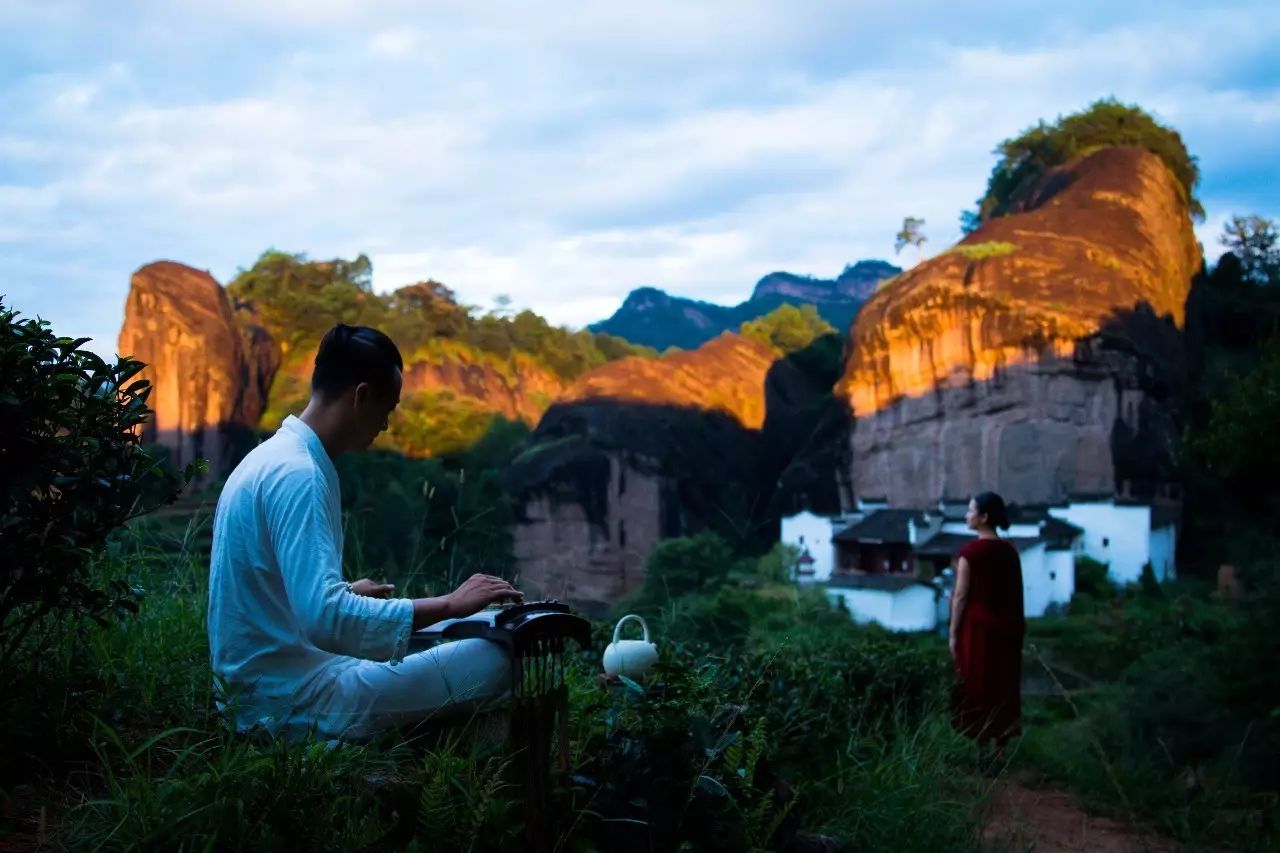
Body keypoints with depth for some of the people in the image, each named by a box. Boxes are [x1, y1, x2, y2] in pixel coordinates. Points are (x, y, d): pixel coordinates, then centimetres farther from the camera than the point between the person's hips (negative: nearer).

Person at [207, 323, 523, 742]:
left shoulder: (271, 459, 10)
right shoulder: (296, 473, -20)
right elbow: (324, 618, -32)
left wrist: (348, 592, 34)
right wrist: (450, 604, -25)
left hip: (264, 689, 10)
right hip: (293, 700, -10)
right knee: (491, 661, -14)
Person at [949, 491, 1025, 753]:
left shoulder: (970, 552, -13)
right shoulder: (1010, 552, 5)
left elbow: (961, 596, -12)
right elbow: (1017, 593, 9)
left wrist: (953, 634, -6)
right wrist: (1015, 626, 18)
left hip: (977, 626, -5)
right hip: (1005, 627, 6)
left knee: (977, 685, 2)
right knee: (1003, 684, 10)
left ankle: (978, 747, 6)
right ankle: (999, 745, 15)